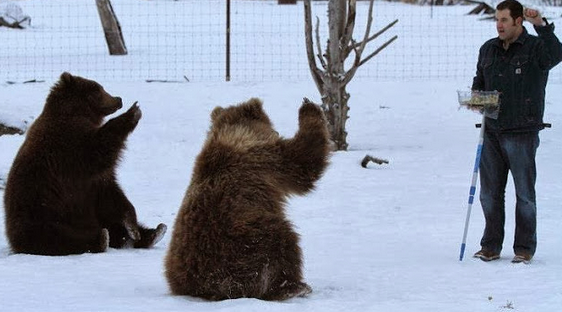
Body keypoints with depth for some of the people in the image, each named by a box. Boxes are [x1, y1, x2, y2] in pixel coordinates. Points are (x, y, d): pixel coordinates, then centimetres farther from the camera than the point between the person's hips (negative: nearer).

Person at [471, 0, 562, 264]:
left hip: (522, 133, -5)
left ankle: (524, 248, 10)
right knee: (490, 192, 7)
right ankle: (491, 246, 17)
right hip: (491, 132, 5)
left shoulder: (535, 48, -5)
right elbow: (479, 81, 24)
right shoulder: (488, 49, 12)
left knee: (524, 192, 2)